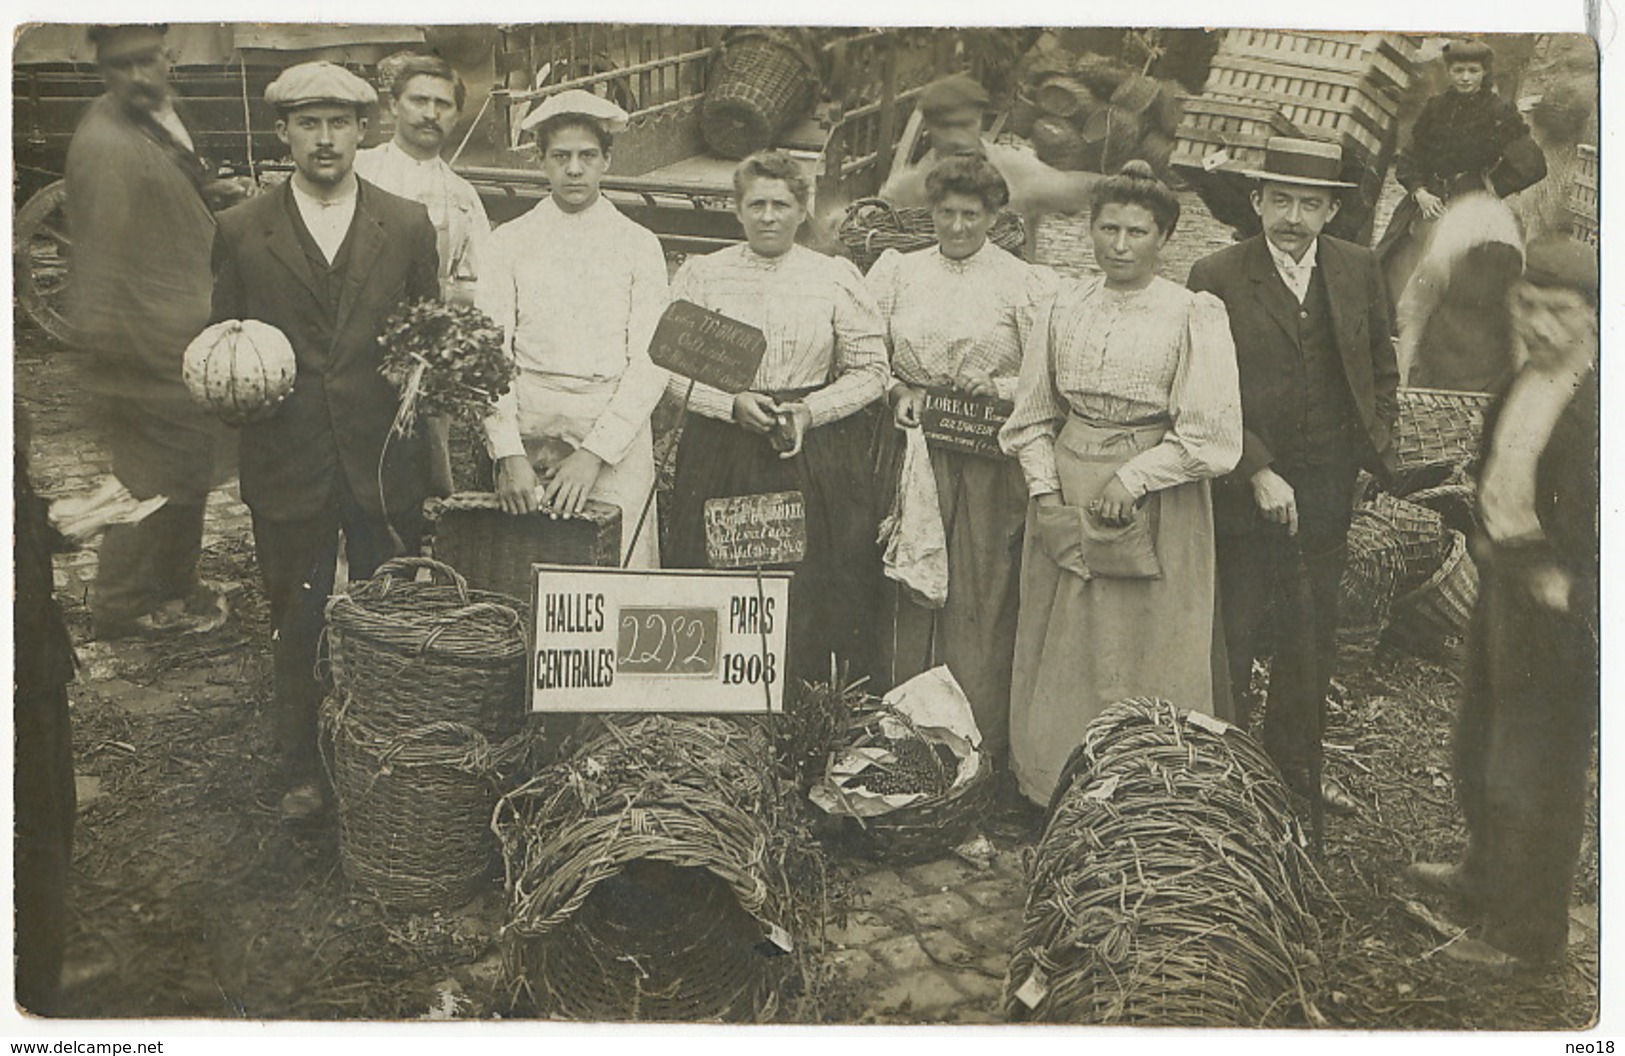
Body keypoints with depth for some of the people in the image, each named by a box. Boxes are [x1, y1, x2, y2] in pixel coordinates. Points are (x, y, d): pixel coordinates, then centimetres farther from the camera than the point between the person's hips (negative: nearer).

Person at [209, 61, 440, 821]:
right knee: (296, 625, 11)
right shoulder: (241, 231, 3)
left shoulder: (408, 225, 5)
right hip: (286, 465, 0)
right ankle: (304, 773, 27)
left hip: (385, 463, 0)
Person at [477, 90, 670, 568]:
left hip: (616, 434, 0)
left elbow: (650, 366, -1)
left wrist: (594, 453, -11)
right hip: (527, 432, 1)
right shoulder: (511, 241, 7)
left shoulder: (639, 245, 6)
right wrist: (507, 453, -12)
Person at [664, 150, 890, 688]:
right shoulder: (702, 274, 7)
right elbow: (673, 368, 4)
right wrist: (732, 403, -11)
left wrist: (810, 410, -9)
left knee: (815, 594, -2)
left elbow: (870, 371, 5)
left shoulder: (836, 277, 6)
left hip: (816, 455, 0)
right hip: (720, 455, 1)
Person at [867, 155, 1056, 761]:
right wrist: (897, 393, -7)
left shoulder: (1025, 284, 4)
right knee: (907, 585, 3)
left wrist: (994, 388, -15)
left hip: (988, 459, -2)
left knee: (983, 591, -1)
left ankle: (980, 741, 7)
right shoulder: (897, 271, 12)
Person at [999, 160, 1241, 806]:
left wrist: (1132, 477, -14)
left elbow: (1212, 436, -9)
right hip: (1063, 503, 4)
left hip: (1155, 508, -4)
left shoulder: (1193, 315, -5)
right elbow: (1032, 415, 10)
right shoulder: (1067, 307, 7)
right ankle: (1054, 794, 21)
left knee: (1144, 657, 2)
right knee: (1061, 654, 9)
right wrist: (1044, 489, -3)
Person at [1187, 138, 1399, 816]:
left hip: (1328, 490, 4)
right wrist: (1258, 473, -17)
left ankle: (1294, 767, 32)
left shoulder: (1359, 272, 4)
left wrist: (1375, 449, 7)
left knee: (1312, 639, 15)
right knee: (1231, 639, 4)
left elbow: (1382, 368, 16)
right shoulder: (1216, 278, -9)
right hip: (1241, 492, -4)